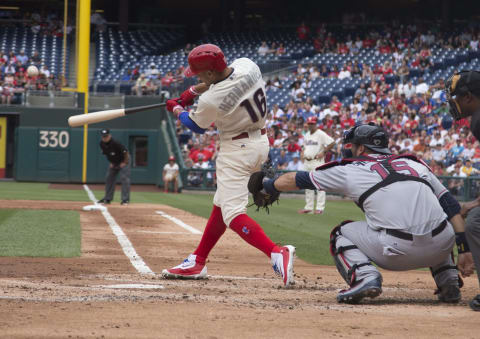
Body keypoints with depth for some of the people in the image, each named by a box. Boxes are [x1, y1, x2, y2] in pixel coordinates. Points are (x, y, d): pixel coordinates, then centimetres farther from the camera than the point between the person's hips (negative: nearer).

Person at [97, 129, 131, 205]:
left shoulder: (115, 143, -31)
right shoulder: (102, 144, -9)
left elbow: (126, 152, -25)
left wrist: (125, 163, -17)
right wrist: (111, 162, 6)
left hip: (123, 162, -8)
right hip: (113, 163, 8)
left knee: (124, 179, -15)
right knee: (109, 179, 6)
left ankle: (125, 199, -14)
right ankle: (107, 198, 15)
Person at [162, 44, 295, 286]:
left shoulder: (211, 100, -25)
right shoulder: (247, 66, -8)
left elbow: (197, 127, -1)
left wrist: (176, 109, 17)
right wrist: (192, 91, 15)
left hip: (236, 150, -9)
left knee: (232, 213, -12)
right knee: (221, 204, 17)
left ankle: (277, 254, -31)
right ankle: (197, 263, 27)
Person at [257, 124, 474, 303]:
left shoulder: (350, 170, 16)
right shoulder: (415, 164, 24)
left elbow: (295, 180, 27)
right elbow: (450, 206, 14)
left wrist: (268, 185, 44)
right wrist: (464, 249, 12)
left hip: (398, 251, -4)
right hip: (441, 249, 4)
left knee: (340, 233, 22)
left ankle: (364, 276, -5)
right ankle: (449, 280, 19)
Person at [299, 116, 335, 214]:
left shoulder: (321, 134, -8)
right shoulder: (306, 135, 16)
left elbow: (332, 143, -14)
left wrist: (323, 152, -15)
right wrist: (303, 153, 14)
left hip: (317, 161, -8)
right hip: (307, 162, 8)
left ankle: (320, 207, -11)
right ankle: (308, 207, 16)